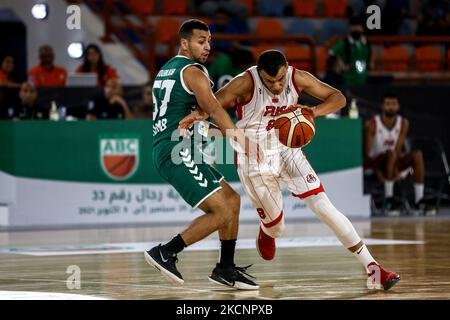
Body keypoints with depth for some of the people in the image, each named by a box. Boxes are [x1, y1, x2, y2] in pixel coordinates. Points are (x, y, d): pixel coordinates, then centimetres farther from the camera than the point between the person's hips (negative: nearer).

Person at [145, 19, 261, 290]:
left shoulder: (166, 70, 21)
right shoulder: (192, 71, -9)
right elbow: (213, 108, -21)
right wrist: (241, 138, -29)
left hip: (167, 150, 10)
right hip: (178, 152, -10)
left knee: (232, 199, 14)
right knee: (222, 212, -14)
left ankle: (226, 268, 15)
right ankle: (165, 253, -9)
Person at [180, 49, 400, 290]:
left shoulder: (298, 79, -14)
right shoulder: (246, 83, -23)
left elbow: (338, 98, -8)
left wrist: (316, 111, -29)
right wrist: (198, 115, -42)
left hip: (288, 151, 2)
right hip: (254, 161, -2)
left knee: (323, 207, -12)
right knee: (275, 228, 9)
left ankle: (371, 266, -10)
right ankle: (266, 231, 52)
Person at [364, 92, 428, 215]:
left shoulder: (403, 123, -1)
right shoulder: (372, 124, -11)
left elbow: (398, 148, -9)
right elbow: (367, 152, -15)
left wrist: (395, 168, -26)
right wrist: (378, 172, -26)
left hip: (396, 163, 4)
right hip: (378, 162, -4)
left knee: (417, 154, -22)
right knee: (391, 154, -35)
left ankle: (419, 199, -28)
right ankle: (389, 197, -34)